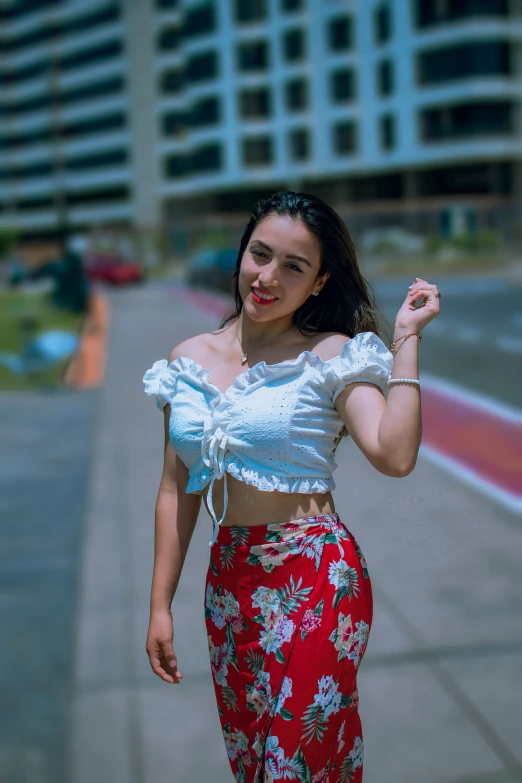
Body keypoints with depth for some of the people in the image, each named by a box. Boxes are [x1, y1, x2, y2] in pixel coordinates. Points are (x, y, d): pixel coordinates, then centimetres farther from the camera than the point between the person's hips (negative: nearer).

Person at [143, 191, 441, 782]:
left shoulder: (330, 356, -8)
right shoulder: (188, 360, 5)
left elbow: (394, 456, -24)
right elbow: (177, 489, 8)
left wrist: (406, 336, -19)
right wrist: (160, 605, 9)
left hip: (316, 579, -4)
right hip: (228, 575, 5)